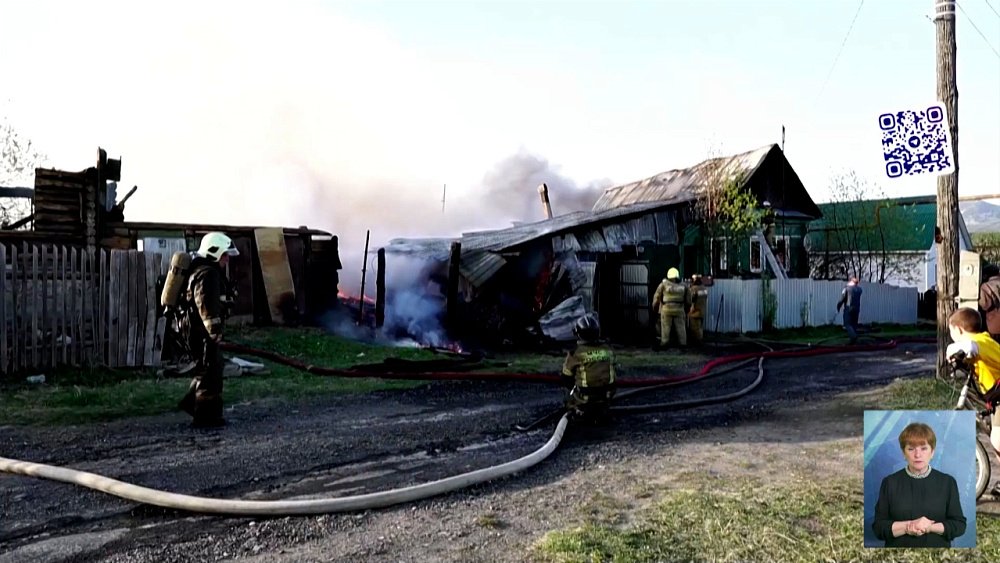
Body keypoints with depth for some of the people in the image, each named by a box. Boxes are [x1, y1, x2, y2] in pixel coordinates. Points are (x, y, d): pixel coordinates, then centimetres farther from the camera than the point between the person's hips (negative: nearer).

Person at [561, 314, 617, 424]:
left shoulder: (576, 353, -14)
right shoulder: (608, 350, -2)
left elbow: (566, 376, -1)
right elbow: (611, 372, 11)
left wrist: (574, 388, 18)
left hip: (584, 397, -3)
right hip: (606, 395, 3)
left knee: (569, 402, 26)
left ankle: (582, 412, 7)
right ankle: (602, 410, 11)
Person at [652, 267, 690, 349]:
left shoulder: (664, 284, -2)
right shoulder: (683, 286, 7)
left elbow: (657, 297, 1)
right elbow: (688, 300, 12)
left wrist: (655, 306, 15)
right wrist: (687, 308, 27)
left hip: (667, 309, -2)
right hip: (679, 310, 2)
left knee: (665, 327, 4)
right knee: (681, 327, 8)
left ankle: (665, 342, 3)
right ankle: (683, 343, 10)